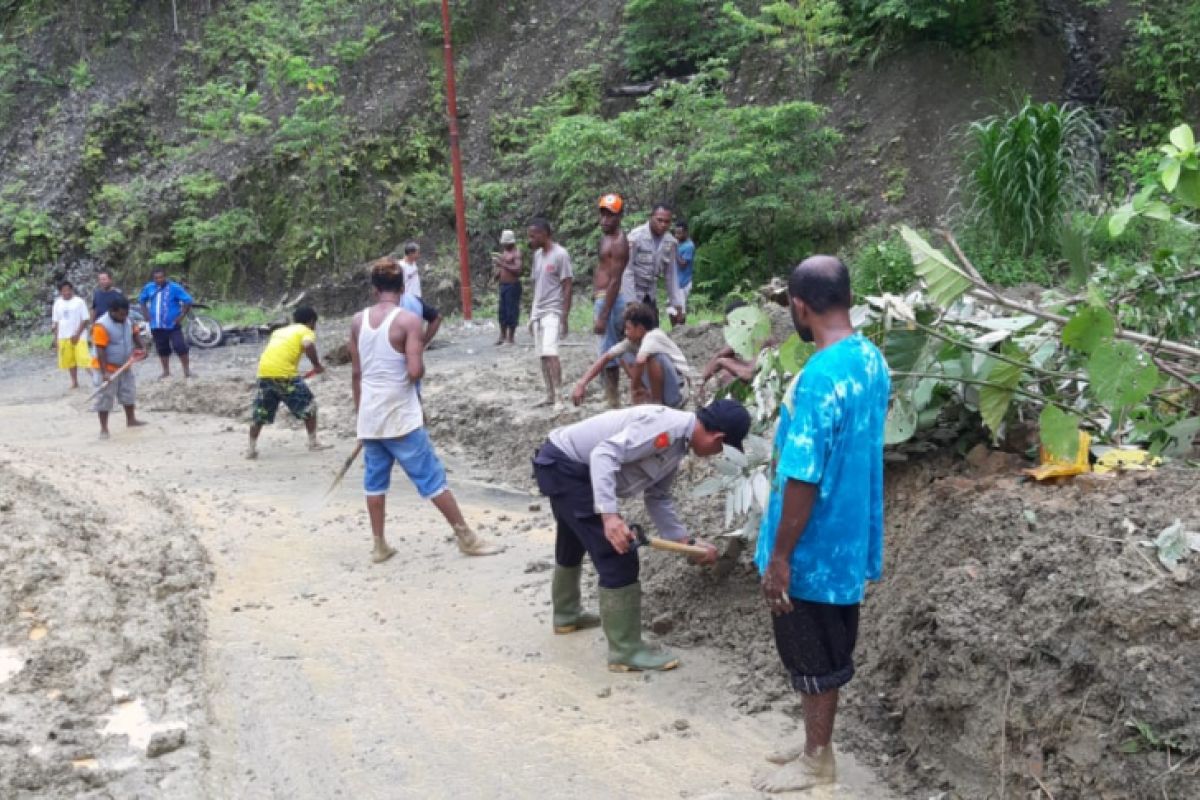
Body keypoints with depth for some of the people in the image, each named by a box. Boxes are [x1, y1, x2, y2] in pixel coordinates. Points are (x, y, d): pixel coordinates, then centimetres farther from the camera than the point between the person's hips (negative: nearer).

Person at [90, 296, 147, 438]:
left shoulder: (127, 321, -1)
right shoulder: (102, 326, -25)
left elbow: (135, 334, 18)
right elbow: (100, 351, -27)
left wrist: (141, 348, 0)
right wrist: (105, 372, -31)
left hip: (125, 366, 8)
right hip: (108, 368, -8)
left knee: (129, 393, 19)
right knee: (105, 398, -2)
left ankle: (131, 420, 35)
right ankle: (104, 428, 5)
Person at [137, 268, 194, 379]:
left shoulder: (174, 288, -11)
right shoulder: (149, 288, 2)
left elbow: (188, 301, -11)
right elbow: (142, 300, 20)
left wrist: (181, 316, -12)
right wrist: (146, 313, 9)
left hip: (173, 324, -4)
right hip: (156, 325, 5)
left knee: (180, 347, -10)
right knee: (162, 349, 13)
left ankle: (187, 370, 1)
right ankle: (166, 371, 25)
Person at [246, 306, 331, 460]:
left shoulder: (279, 331, 29)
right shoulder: (306, 331, 9)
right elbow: (308, 345, -13)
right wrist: (317, 365, -4)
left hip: (264, 371, 6)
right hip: (284, 373, -6)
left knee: (259, 413, 16)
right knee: (309, 405, 10)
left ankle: (251, 448, 14)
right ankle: (313, 442, 12)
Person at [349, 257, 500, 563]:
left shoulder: (358, 321, 3)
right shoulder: (408, 319, -13)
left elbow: (356, 373, 8)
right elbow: (415, 372, -19)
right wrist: (420, 359, 3)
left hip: (369, 415, 5)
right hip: (400, 415, -5)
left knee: (374, 480, 14)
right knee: (432, 477, 2)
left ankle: (379, 545, 19)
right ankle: (467, 538, 10)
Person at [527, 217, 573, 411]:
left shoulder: (560, 254, -12)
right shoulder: (537, 255, 11)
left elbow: (567, 288, -13)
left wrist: (564, 318, -17)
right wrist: (531, 314, 17)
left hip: (553, 312, -8)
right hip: (538, 312, 8)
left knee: (550, 353, -19)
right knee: (542, 355, 8)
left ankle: (558, 397, -17)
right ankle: (550, 395, 16)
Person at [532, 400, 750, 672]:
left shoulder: (677, 443, 7)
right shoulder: (668, 426, -23)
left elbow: (657, 498, 16)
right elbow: (604, 454, -32)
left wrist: (687, 541, 13)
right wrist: (609, 515, -37)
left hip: (562, 465, 11)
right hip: (564, 465, -11)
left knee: (573, 545, 32)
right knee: (617, 557, -9)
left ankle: (566, 615, 55)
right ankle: (626, 651, 1)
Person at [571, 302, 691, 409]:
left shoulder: (654, 336, -26)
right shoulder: (632, 341, -4)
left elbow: (640, 361, -44)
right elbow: (606, 357, -4)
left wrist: (635, 387, -27)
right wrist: (581, 383, -12)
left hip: (677, 393, -8)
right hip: (659, 386, 8)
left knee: (652, 355, -31)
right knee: (624, 356, 6)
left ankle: (658, 404, -14)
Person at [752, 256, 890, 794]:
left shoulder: (820, 377, -28)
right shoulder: (872, 361, 1)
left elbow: (803, 480, -26)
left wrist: (779, 557, -18)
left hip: (814, 549, -9)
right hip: (847, 538, 9)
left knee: (811, 659, 9)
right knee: (826, 653, 21)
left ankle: (817, 761, 26)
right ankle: (815, 744, 37)